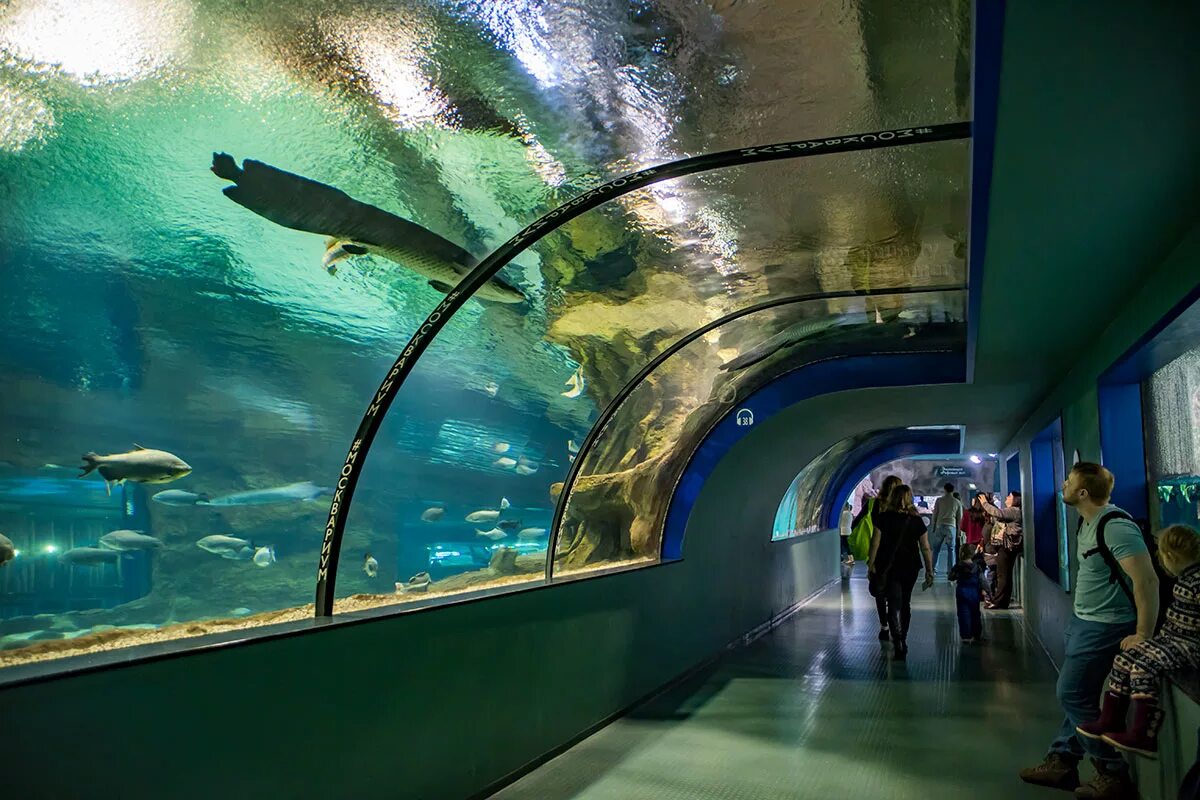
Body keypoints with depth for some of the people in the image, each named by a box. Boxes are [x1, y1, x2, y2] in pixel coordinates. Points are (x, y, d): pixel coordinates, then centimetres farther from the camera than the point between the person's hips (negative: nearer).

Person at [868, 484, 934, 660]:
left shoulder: (883, 518, -8)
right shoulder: (917, 521, -1)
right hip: (910, 567, 3)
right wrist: (929, 571, 4)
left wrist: (872, 565, -3)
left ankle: (898, 642, -20)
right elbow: (925, 549, -2)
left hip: (889, 567, -3)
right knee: (905, 602, 19)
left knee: (893, 604, -3)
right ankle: (902, 639, 31)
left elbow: (875, 543, -10)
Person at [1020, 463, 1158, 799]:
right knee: (1077, 695, 15)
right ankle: (1062, 762, 25)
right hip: (1083, 620, 10)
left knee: (1073, 696, -3)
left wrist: (1143, 636, -24)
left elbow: (1147, 580, -27)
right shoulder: (1088, 522, 7)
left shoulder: (1115, 526, -24)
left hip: (1103, 626, -10)